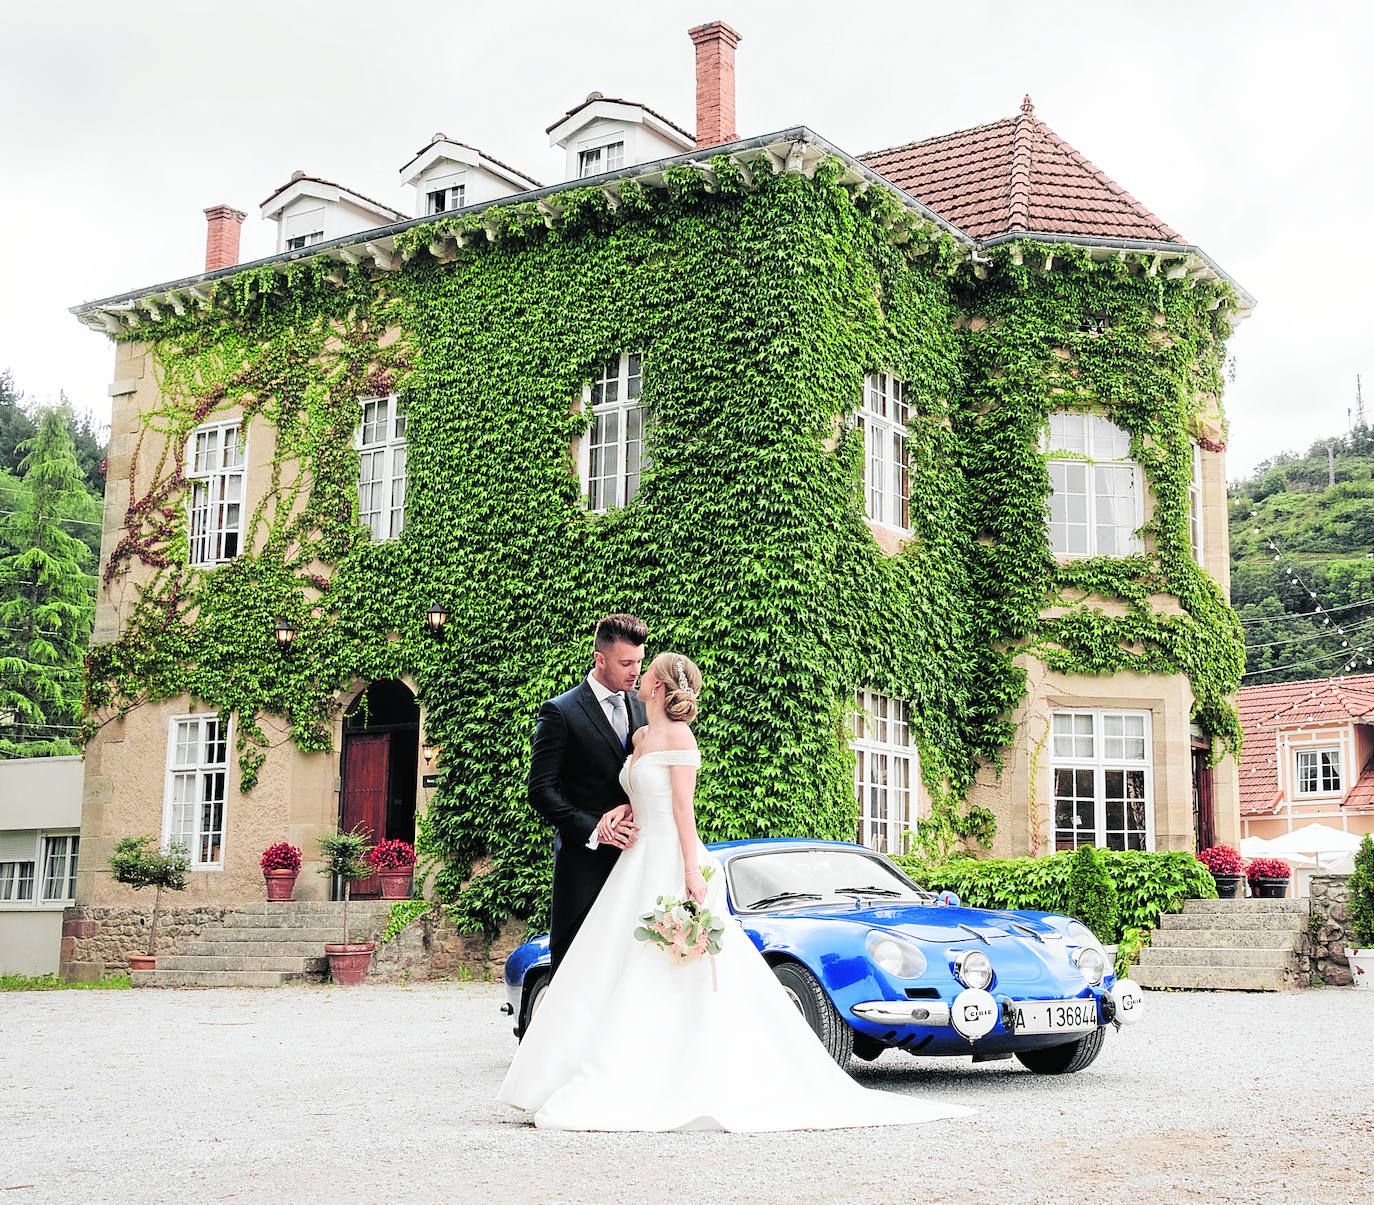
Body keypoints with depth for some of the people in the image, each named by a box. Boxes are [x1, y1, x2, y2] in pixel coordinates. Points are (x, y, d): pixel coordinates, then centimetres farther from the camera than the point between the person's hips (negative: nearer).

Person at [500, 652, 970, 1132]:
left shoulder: (678, 736, -9)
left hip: (672, 864, -9)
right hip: (641, 860, 9)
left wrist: (691, 870, -20)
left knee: (675, 978, -8)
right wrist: (617, 812, 2)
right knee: (620, 973, 6)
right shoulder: (640, 737, 15)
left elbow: (684, 807, -14)